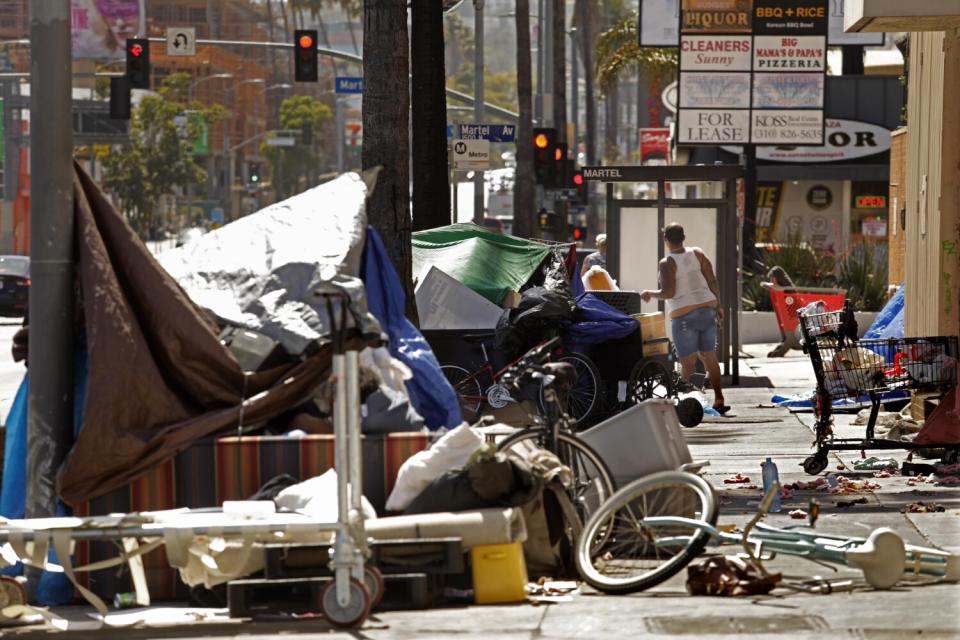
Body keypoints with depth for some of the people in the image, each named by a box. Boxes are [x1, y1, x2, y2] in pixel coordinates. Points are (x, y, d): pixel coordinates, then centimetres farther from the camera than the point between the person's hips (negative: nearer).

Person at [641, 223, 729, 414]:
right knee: (709, 357, 13)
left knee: (687, 363, -2)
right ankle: (718, 399, 12)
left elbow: (668, 293, -16)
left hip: (684, 314, -5)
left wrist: (650, 293, 1)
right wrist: (718, 305, 12)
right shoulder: (697, 253, 5)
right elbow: (712, 281, 4)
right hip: (707, 309, 5)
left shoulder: (667, 263, -10)